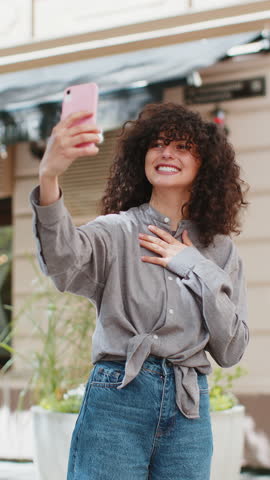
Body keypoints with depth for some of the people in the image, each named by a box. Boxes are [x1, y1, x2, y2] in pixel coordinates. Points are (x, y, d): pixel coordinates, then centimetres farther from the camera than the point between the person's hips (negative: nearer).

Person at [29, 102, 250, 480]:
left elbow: (231, 352, 5)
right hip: (118, 398, -3)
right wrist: (49, 179, -41)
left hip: (190, 409, 3)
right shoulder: (117, 231, -1)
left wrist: (199, 269, -4)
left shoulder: (220, 250, 10)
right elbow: (65, 264, -24)